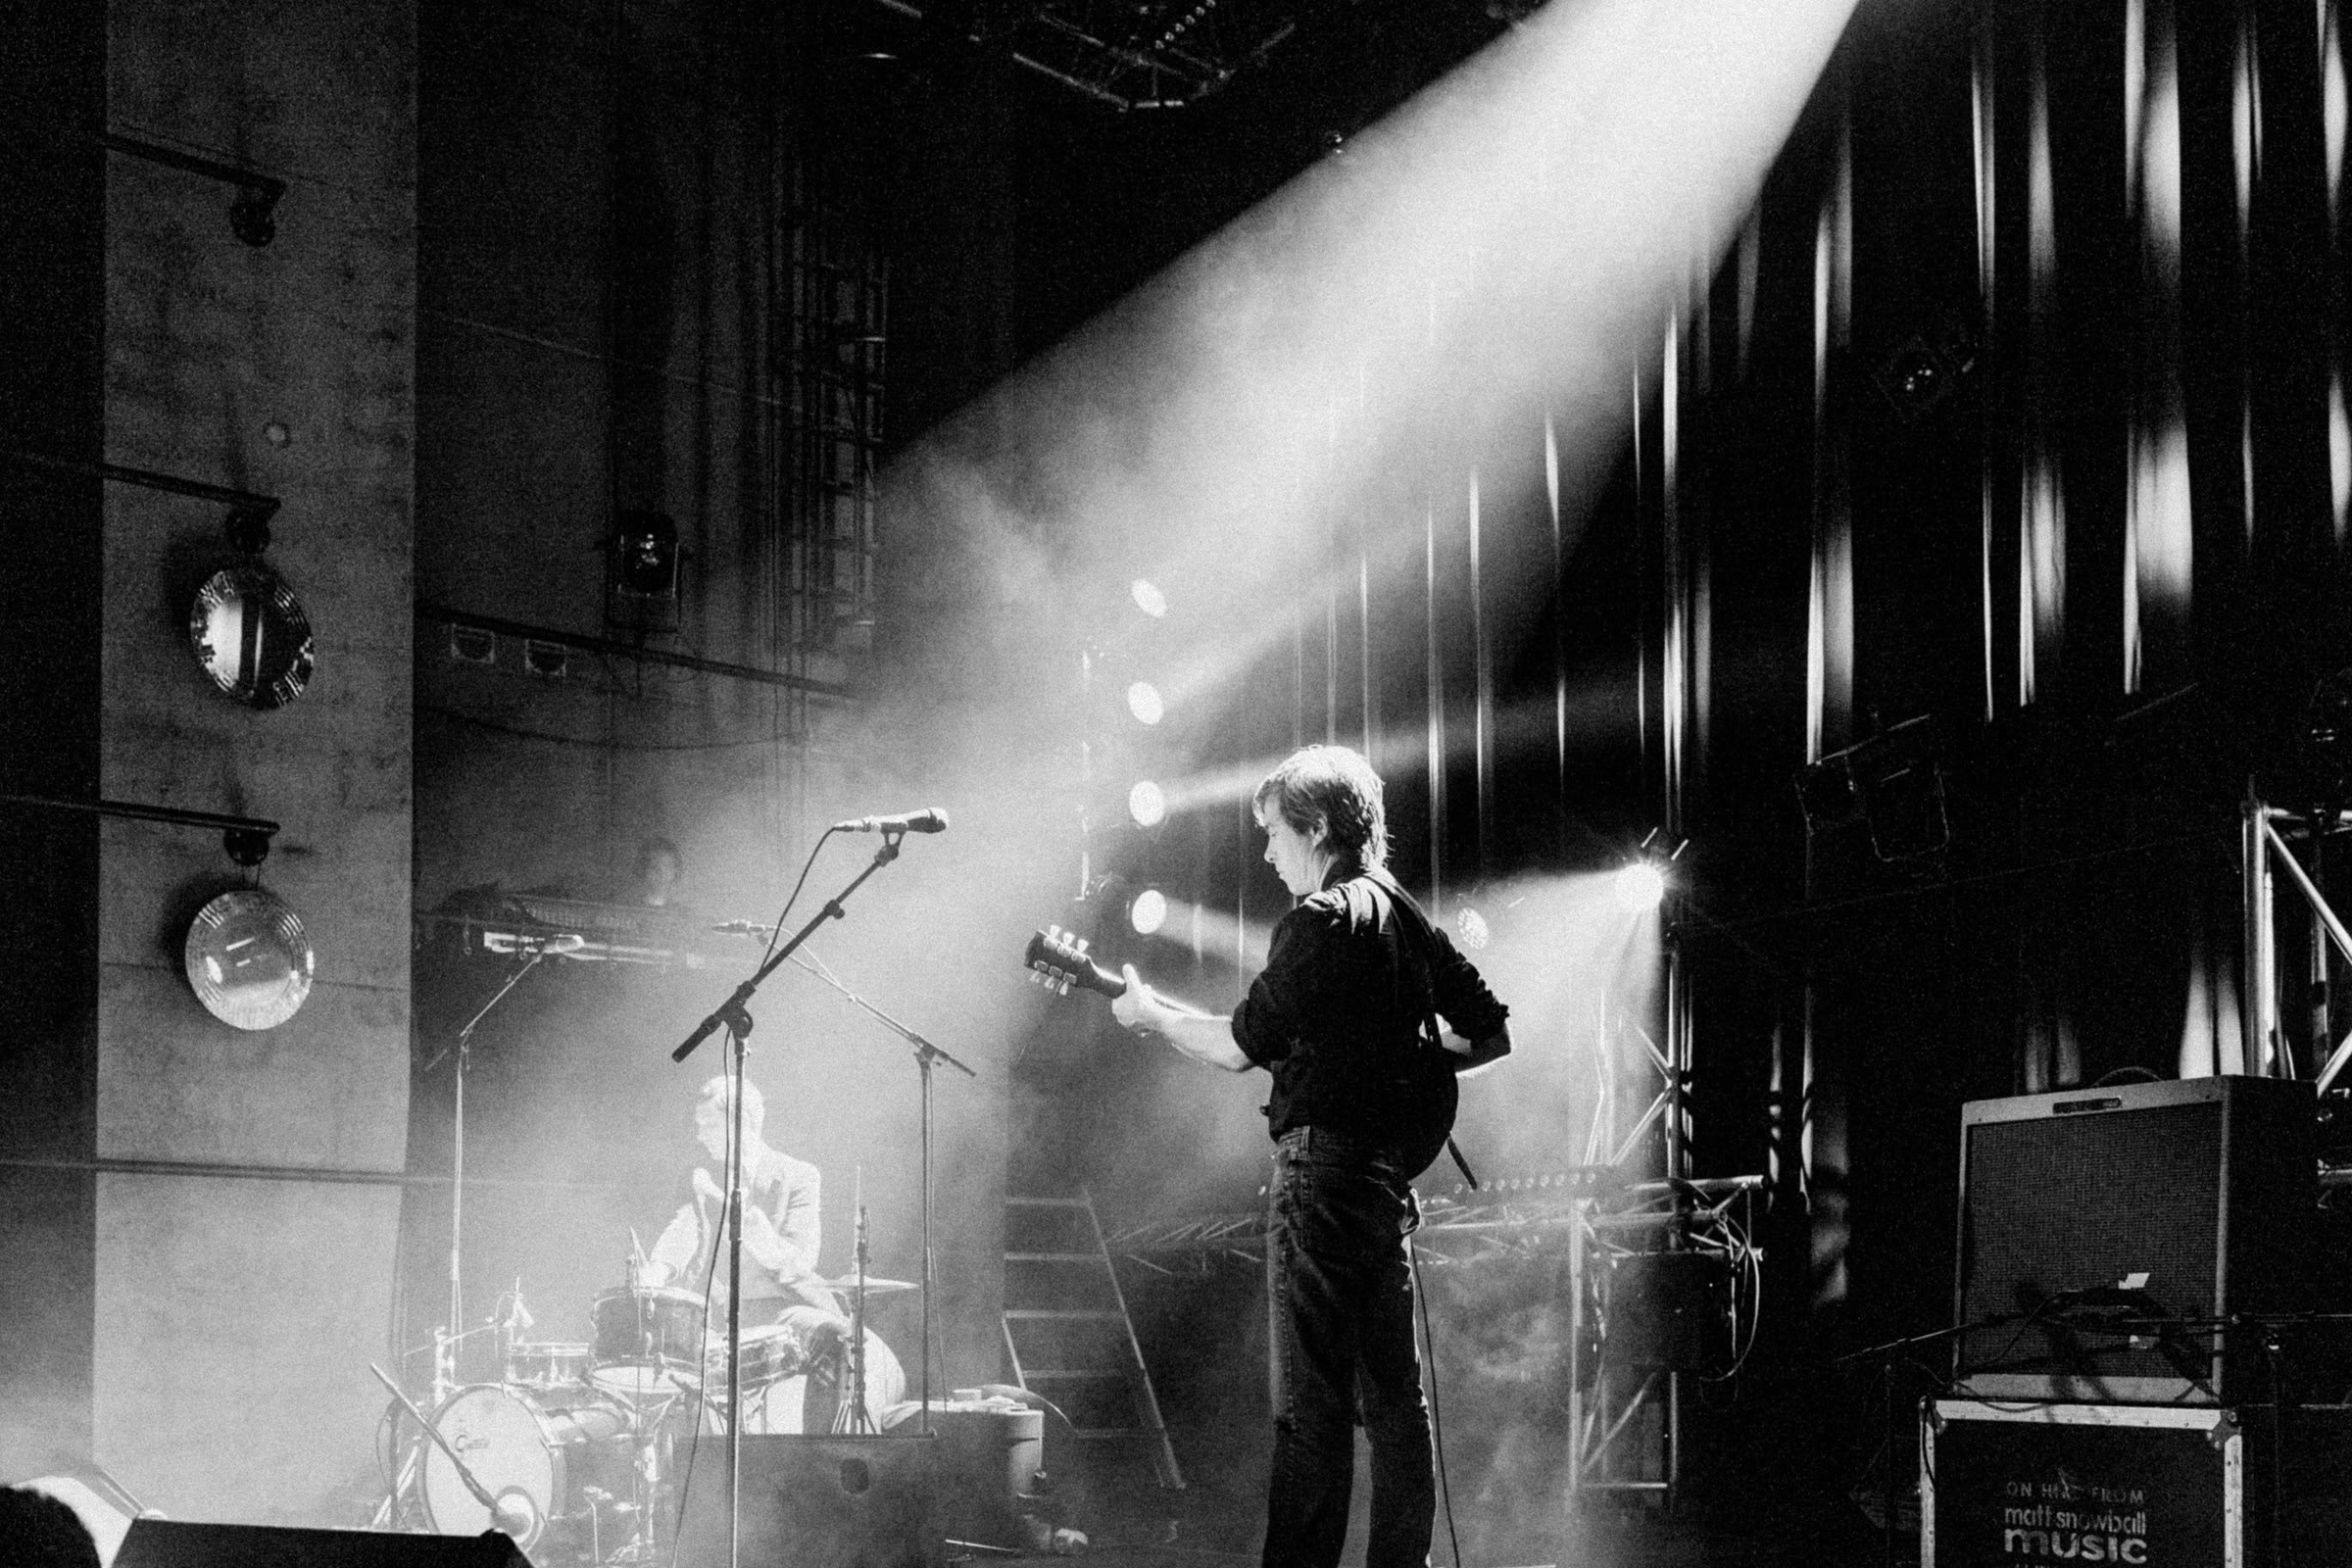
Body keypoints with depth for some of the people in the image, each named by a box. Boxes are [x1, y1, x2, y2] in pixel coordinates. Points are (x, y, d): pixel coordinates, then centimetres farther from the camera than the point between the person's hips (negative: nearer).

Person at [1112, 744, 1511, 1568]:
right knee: (1394, 1398, 11)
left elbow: (1241, 1045, -11)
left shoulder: (1320, 922, -11)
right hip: (1392, 1173, 8)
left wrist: (1152, 1013, 3)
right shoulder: (1406, 918, 14)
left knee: (1311, 1407, -8)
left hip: (1323, 1168, -8)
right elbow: (1493, 1034, 16)